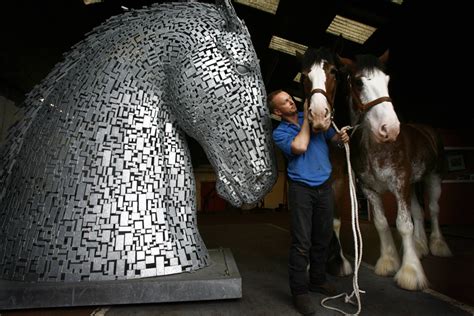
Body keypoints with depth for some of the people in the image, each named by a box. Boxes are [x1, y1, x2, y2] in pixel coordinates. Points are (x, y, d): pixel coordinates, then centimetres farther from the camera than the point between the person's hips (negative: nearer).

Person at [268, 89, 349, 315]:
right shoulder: (280, 133, -2)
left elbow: (331, 136, 19)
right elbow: (300, 146, -20)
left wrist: (341, 137, -4)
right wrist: (307, 117, -10)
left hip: (325, 186, 5)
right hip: (301, 189, -4)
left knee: (323, 238, 14)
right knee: (302, 242, -4)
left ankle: (317, 280, 33)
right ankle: (299, 291, 11)